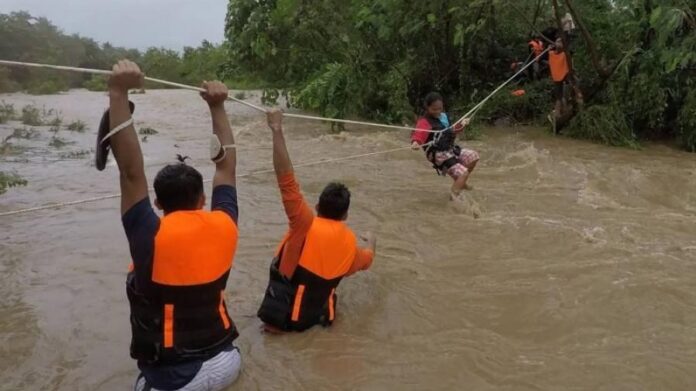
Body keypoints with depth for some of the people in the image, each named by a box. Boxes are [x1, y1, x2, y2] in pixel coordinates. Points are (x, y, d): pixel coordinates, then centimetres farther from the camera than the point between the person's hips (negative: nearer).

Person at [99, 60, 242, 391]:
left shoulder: (152, 238, -21)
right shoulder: (223, 228, -11)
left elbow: (131, 170, -21)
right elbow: (226, 166, 1)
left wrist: (119, 94, -23)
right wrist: (217, 108, 4)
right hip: (225, 363, 4)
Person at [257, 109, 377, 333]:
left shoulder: (307, 224, -21)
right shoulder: (350, 241, -6)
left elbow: (286, 180, -30)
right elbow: (365, 261, 17)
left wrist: (277, 131, -30)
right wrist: (371, 242, 38)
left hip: (283, 314, -3)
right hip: (315, 313, 3)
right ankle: (322, 315, 12)